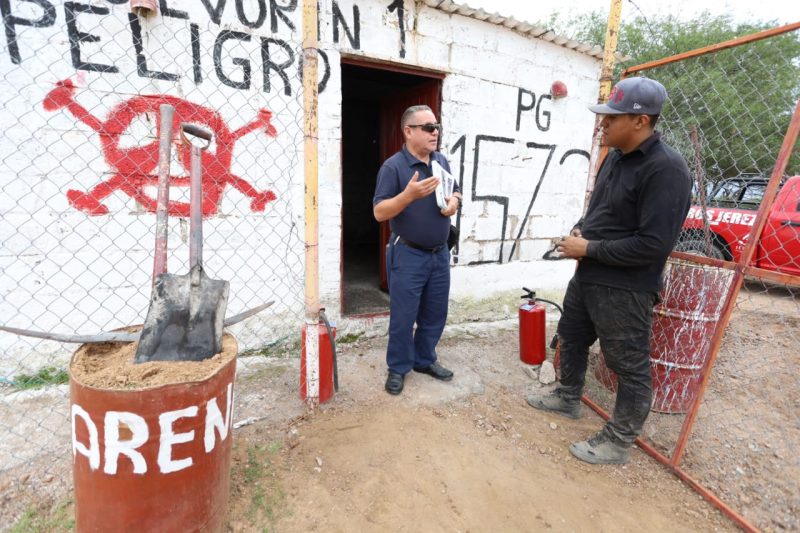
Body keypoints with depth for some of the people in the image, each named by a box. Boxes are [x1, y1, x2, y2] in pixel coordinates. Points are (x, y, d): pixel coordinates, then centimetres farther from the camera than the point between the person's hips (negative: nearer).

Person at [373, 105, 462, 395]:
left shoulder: (442, 161, 8)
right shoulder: (393, 166, -12)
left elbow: (455, 191, 20)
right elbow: (379, 212, -15)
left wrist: (454, 201, -5)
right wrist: (410, 194, -30)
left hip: (440, 253, 6)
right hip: (407, 254, -6)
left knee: (435, 314, 15)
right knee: (403, 316, 4)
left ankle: (424, 360, 34)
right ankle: (397, 368, 23)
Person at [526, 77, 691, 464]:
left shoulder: (666, 169, -20)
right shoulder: (615, 157, 7)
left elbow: (654, 244, -25)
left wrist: (590, 249, -19)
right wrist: (579, 231, 0)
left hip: (625, 289, -9)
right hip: (587, 277, 10)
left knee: (630, 367, 7)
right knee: (571, 338, 23)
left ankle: (619, 443, 24)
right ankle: (568, 398, 45)